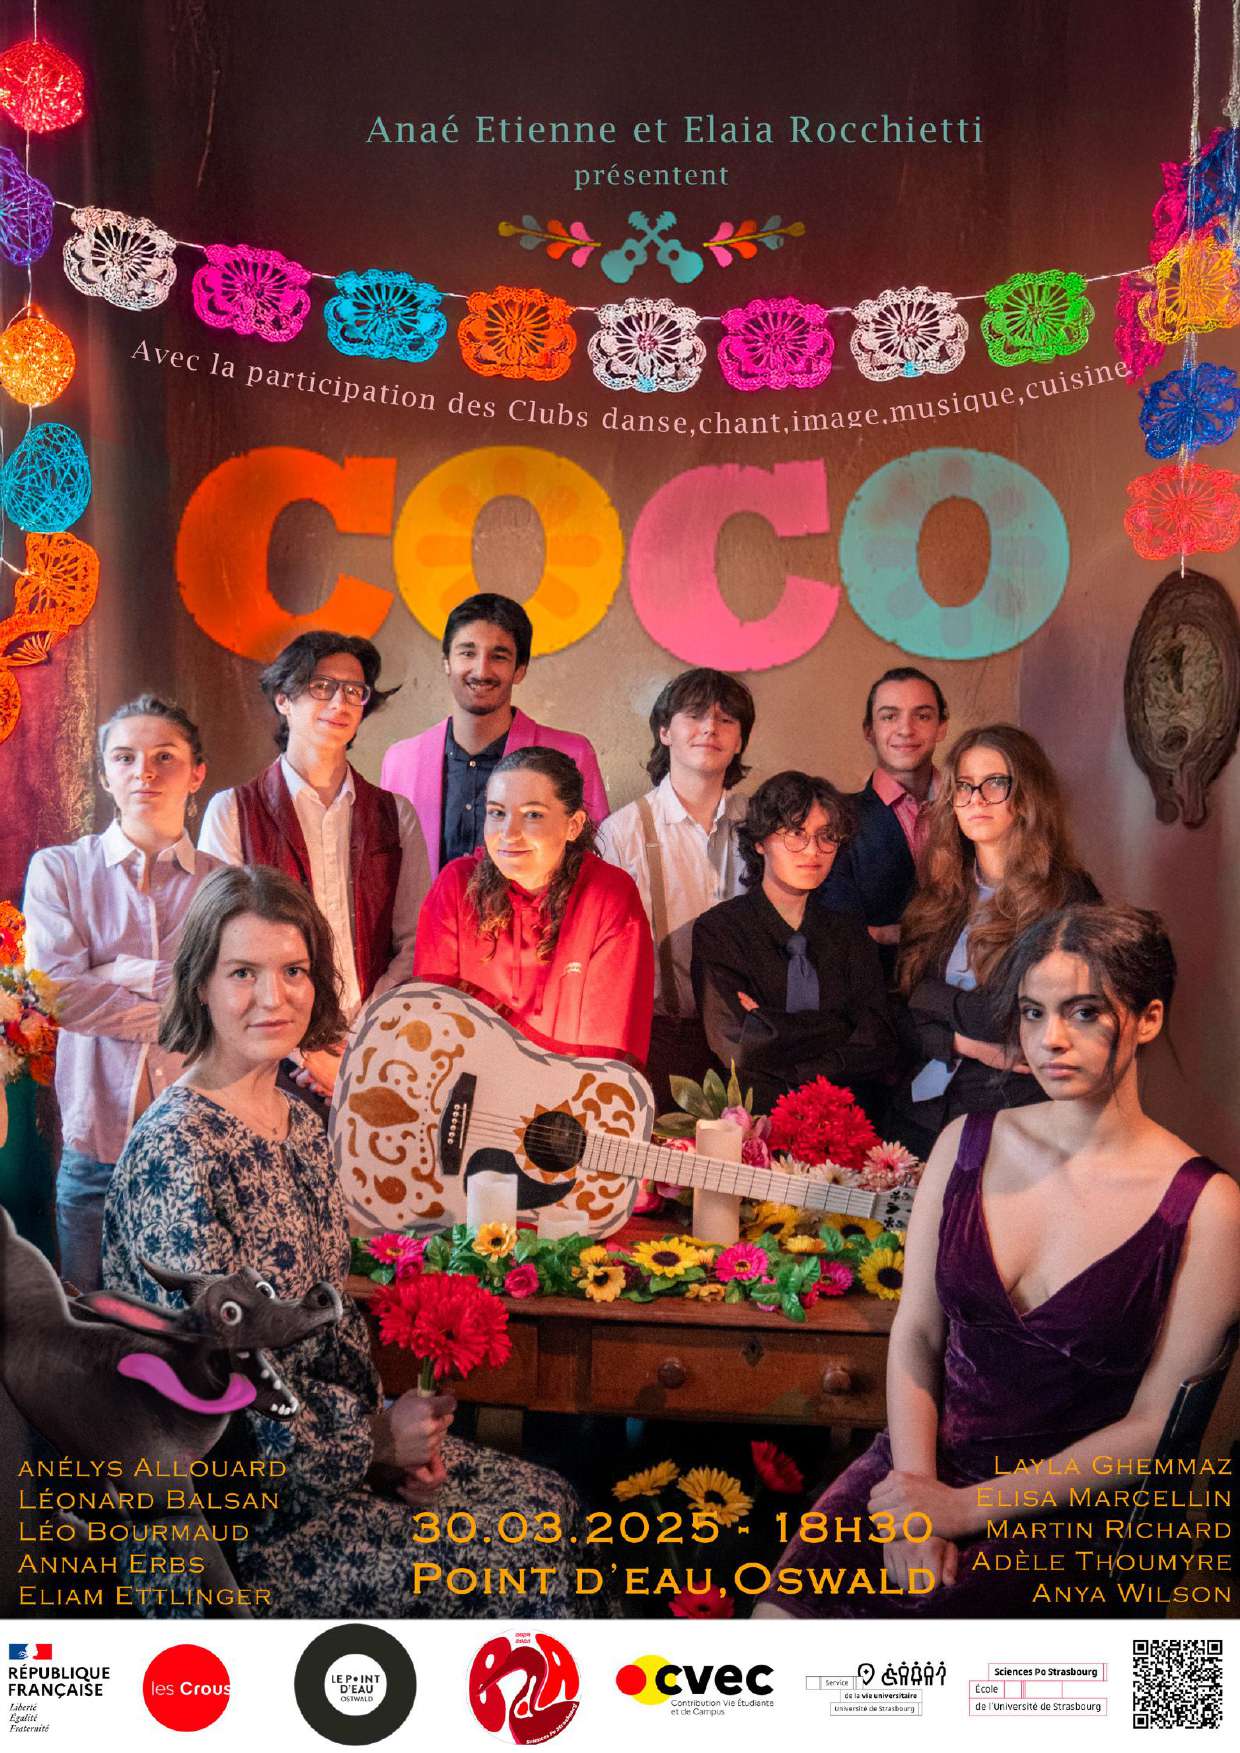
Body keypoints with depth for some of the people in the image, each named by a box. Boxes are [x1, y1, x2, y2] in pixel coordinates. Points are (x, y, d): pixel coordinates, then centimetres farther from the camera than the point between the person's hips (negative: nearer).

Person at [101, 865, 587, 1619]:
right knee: (530, 1576, -8)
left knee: (550, 1501, 8)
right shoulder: (174, 1152, -24)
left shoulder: (300, 1122, 3)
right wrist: (374, 1439, -14)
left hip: (339, 1442, 8)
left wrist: (390, 1422, -1)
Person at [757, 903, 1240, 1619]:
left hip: (1071, 1512, -3)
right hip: (930, 1456, 4)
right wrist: (916, 1490, -11)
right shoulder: (968, 1143, 3)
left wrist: (966, 1507, -12)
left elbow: (1156, 1426, -9)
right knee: (781, 1611, -17)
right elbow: (915, 1332, 4)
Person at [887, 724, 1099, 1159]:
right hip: (917, 1118, 5)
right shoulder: (938, 895, 6)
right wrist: (963, 1043, -12)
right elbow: (900, 1021, 5)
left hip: (1012, 1122, -4)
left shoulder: (1068, 895, -9)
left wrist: (930, 996, -8)